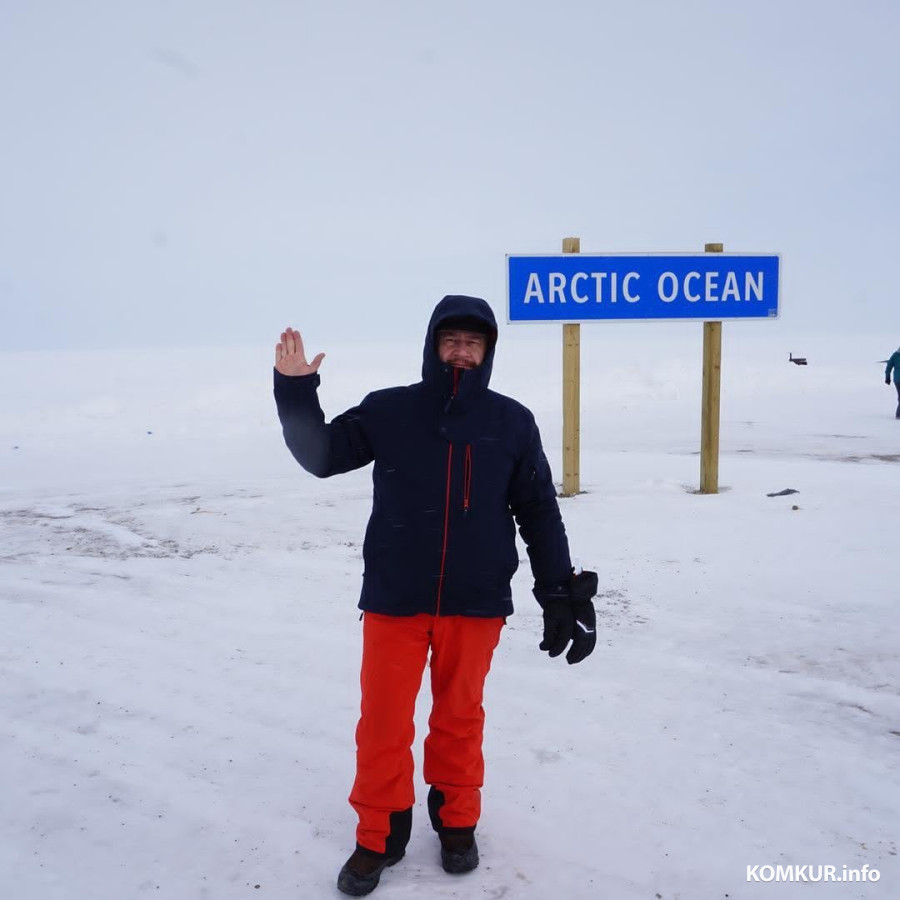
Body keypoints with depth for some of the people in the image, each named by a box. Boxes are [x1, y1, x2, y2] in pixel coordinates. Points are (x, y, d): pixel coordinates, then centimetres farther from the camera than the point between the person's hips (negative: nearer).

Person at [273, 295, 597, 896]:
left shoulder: (512, 422, 0)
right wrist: (295, 392, -10)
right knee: (384, 721, 6)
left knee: (460, 717, 14)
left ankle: (457, 821, 36)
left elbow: (540, 512, 5)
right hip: (394, 600, 0)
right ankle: (381, 834, 27)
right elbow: (322, 456, 4)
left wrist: (561, 593, 2)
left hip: (476, 603, 1)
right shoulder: (389, 411, -2)